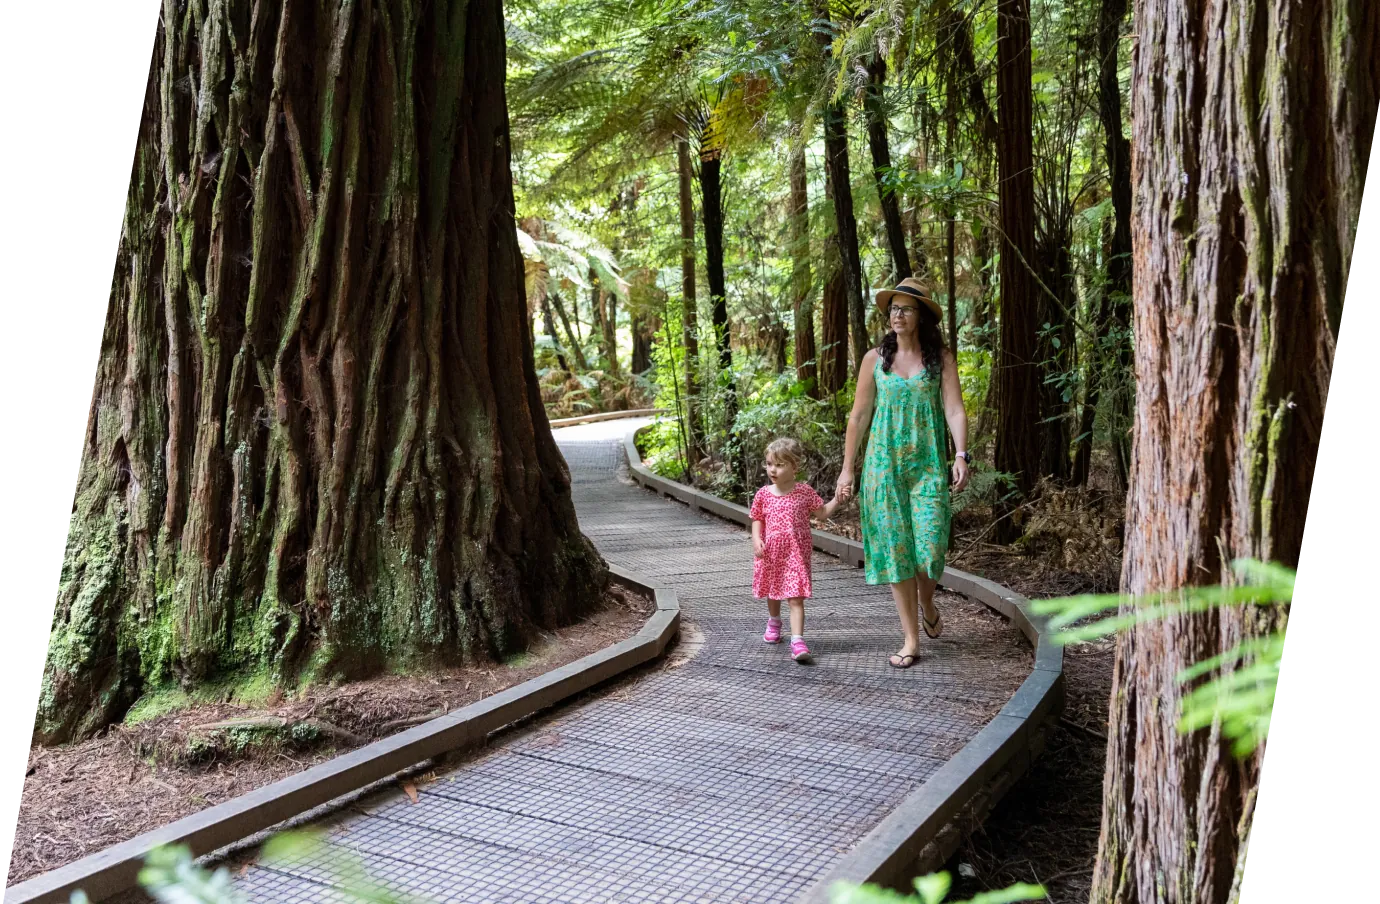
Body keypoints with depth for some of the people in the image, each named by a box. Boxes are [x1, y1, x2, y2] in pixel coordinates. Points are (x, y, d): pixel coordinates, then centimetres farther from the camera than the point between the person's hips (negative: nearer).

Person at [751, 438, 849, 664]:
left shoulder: (805, 491, -4)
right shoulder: (763, 494, 0)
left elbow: (822, 512, 5)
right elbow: (757, 520, 8)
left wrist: (836, 500, -12)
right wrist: (756, 539, -8)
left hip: (796, 553, -3)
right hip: (771, 553, 3)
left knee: (795, 598, -12)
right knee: (772, 593, 22)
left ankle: (797, 641, -18)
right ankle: (774, 623, 49)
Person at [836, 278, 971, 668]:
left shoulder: (941, 359, 2)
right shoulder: (875, 358, 6)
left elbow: (954, 409, -6)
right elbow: (859, 415, 9)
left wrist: (961, 455, -21)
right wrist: (847, 468, 8)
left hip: (928, 463, -1)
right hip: (884, 462, 2)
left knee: (930, 543, -9)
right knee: (895, 547, 1)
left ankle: (927, 603, 26)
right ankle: (911, 640, 10)